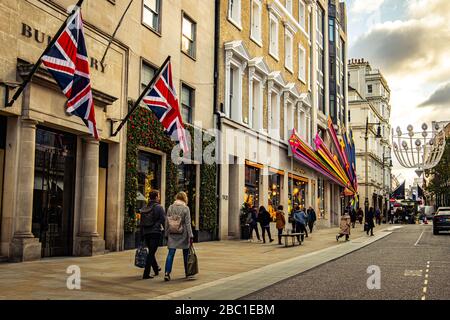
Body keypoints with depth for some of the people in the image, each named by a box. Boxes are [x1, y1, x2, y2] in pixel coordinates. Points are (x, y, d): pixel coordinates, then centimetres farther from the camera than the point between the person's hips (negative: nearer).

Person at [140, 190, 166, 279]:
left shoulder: (144, 208, 10)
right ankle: (146, 274, -9)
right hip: (155, 232, -6)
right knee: (151, 253, -4)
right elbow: (164, 221, -10)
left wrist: (142, 235, 18)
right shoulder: (159, 207, -7)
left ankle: (156, 269, 37)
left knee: (151, 252, 20)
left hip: (146, 233, 6)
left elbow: (141, 223, 14)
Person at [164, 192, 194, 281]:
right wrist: (191, 236, -7)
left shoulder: (170, 207, 2)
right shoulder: (185, 208, -8)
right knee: (186, 254, 12)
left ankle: (167, 273, -13)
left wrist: (166, 234, 14)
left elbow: (167, 222, 6)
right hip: (183, 234, -2)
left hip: (172, 234, 2)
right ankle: (187, 273, 23)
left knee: (171, 253, -1)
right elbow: (188, 223, -10)